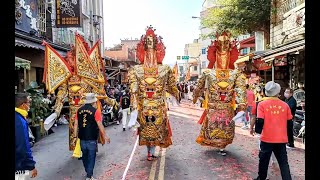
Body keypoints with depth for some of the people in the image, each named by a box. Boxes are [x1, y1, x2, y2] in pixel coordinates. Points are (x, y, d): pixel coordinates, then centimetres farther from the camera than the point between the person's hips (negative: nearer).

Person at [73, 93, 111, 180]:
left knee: (85, 155, 20)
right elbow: (100, 125, -13)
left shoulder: (79, 110, 2)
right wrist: (105, 136, -4)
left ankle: (87, 171, 37)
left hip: (82, 137, 5)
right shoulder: (96, 111, -13)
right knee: (91, 156, 6)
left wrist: (75, 136, 13)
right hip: (92, 138, -5)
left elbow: (76, 124, 5)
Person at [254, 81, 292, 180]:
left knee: (264, 160, 15)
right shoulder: (285, 105, -1)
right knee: (283, 162, 10)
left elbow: (260, 121, -11)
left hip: (267, 138, -1)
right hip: (281, 139, 2)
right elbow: (289, 122, 7)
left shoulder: (262, 104, -9)